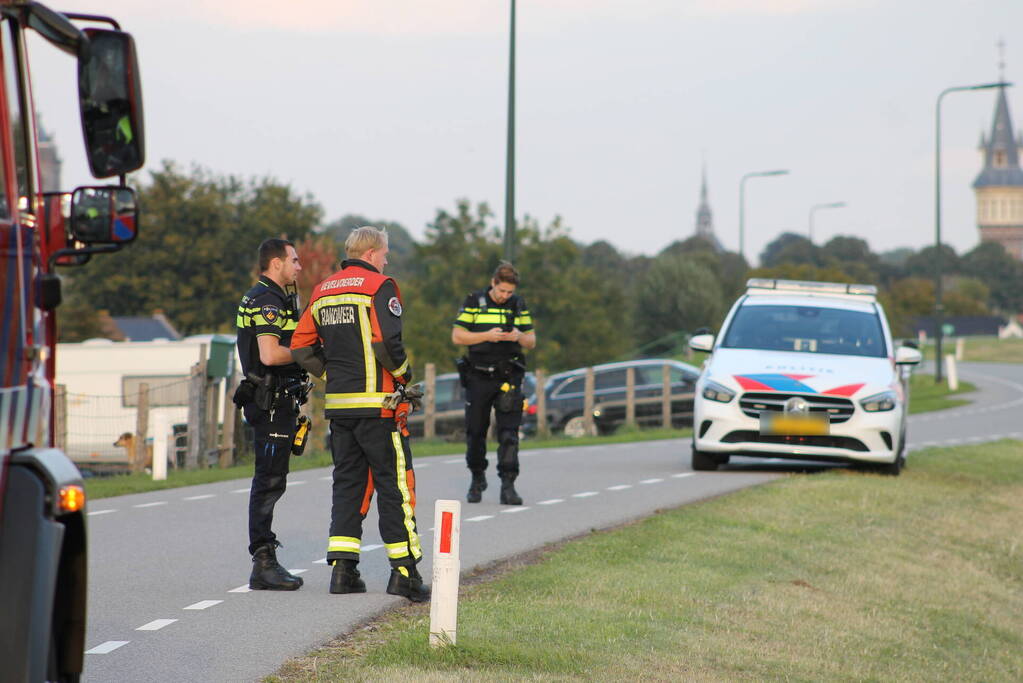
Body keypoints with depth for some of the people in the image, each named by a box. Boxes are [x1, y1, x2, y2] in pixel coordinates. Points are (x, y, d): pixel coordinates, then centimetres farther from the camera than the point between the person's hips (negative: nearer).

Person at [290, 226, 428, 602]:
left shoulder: (322, 290, 14)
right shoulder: (379, 287, -7)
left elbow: (301, 346, 12)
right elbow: (386, 342, -19)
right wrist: (404, 373, -2)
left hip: (338, 403, 6)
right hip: (377, 402, -6)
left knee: (347, 482, 12)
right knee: (394, 483, -1)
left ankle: (342, 569, 6)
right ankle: (403, 570, -4)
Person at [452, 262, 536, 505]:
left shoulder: (518, 305, 8)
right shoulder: (474, 302, 1)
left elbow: (531, 341, 12)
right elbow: (457, 336, -3)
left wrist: (519, 337, -11)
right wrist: (486, 336, -16)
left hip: (509, 377, 1)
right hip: (479, 376, -1)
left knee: (509, 432, -9)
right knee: (475, 431, 6)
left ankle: (508, 485, -10)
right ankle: (477, 479, 26)